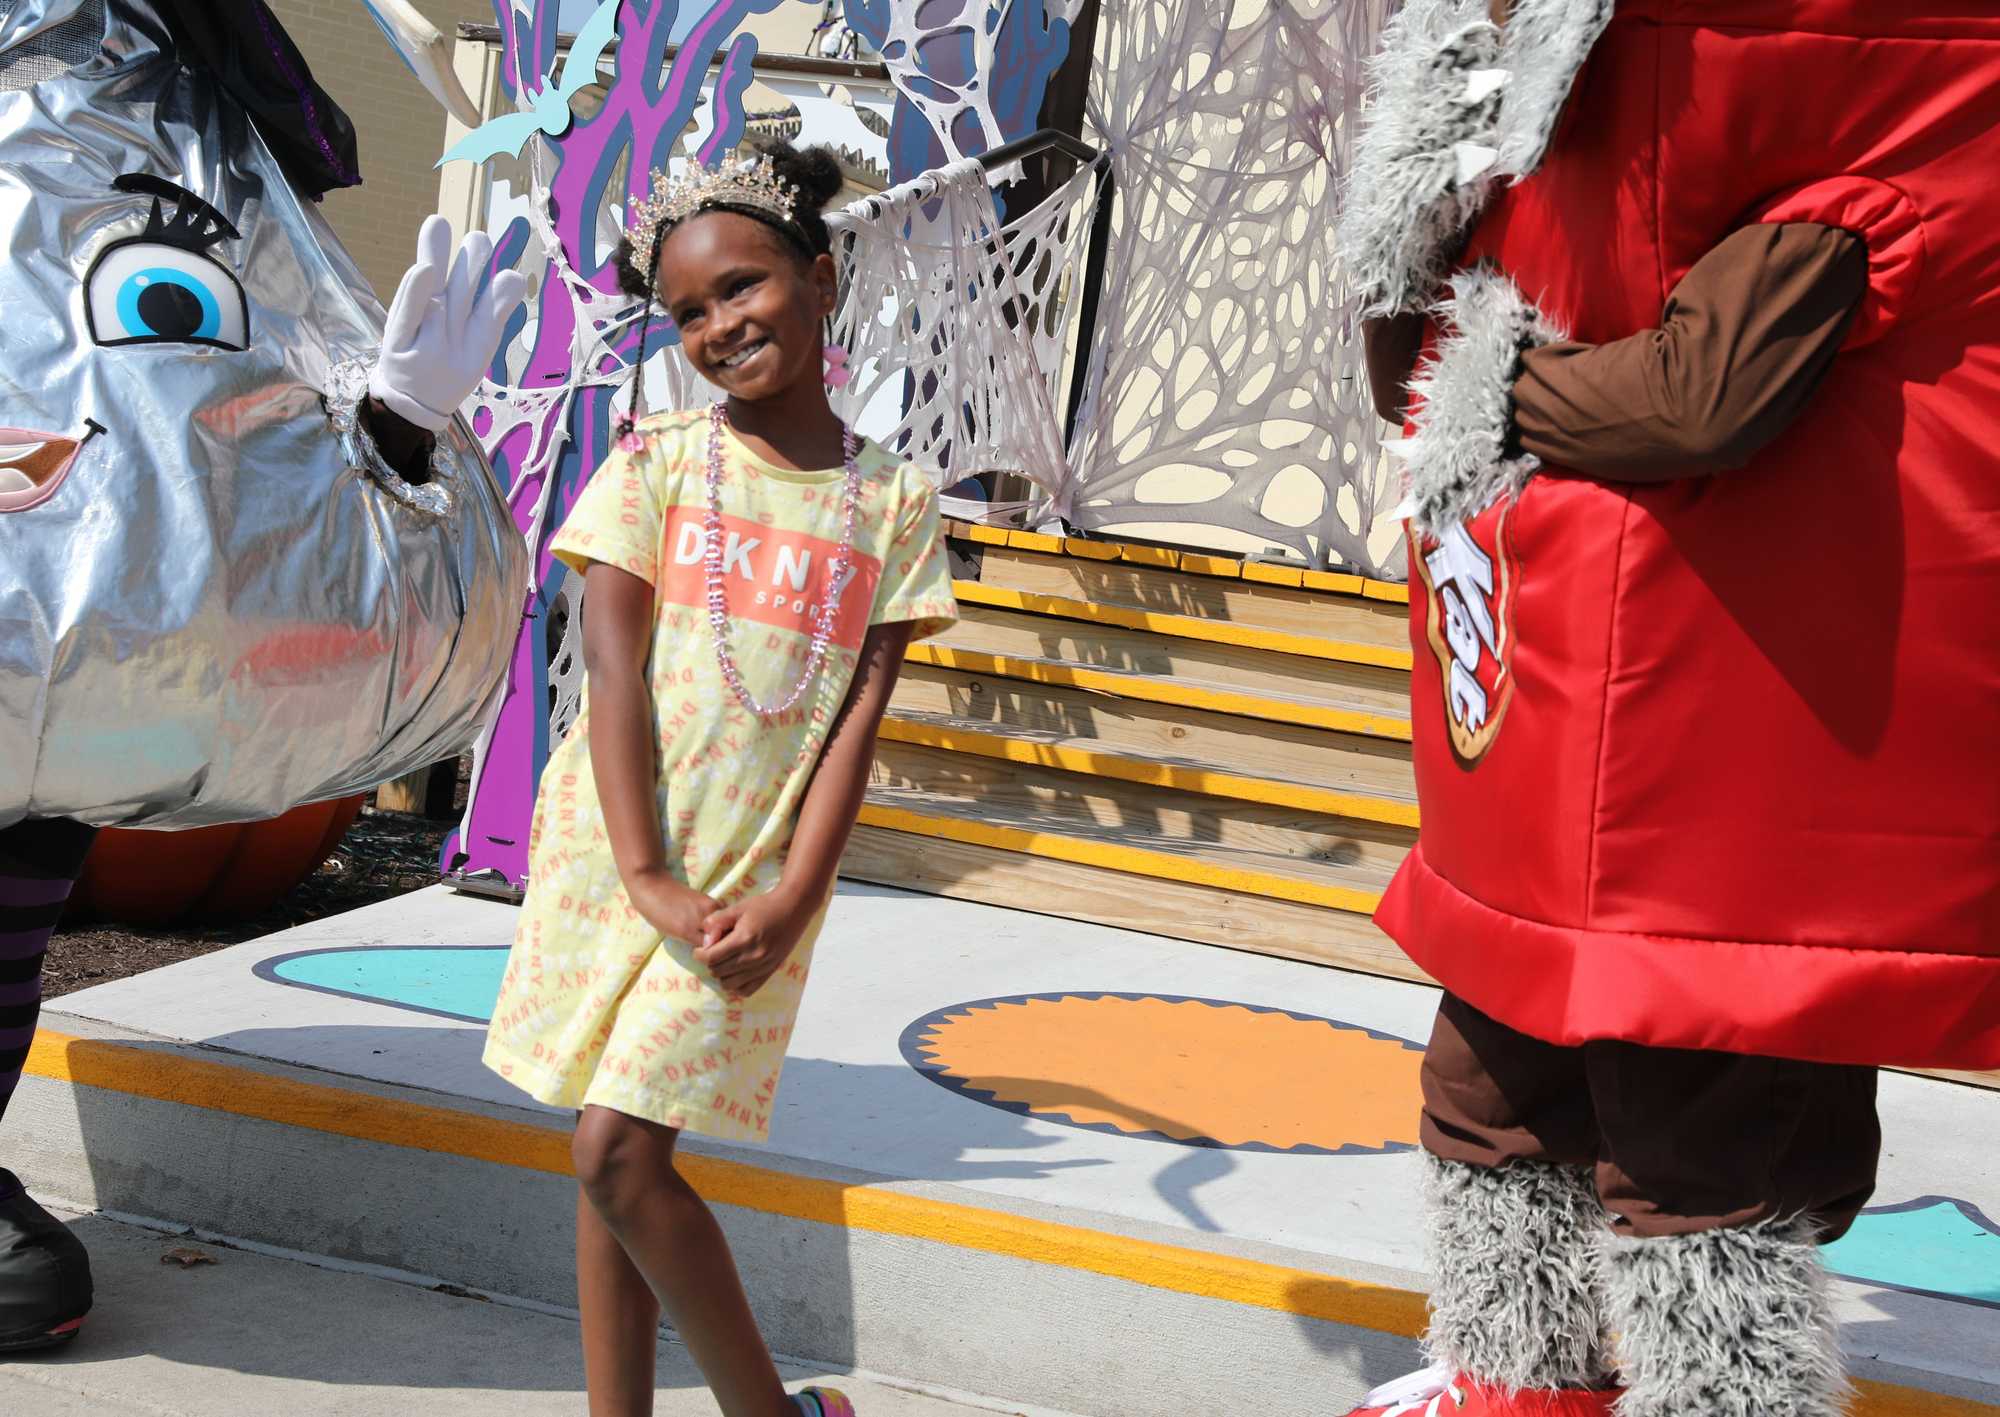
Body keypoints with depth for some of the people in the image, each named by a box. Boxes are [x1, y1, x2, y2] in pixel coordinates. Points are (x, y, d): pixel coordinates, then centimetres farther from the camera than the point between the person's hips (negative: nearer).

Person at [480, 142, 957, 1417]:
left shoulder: (892, 500, 2)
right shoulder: (658, 464, 2)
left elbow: (860, 718, -2)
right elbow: (615, 672, -5)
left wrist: (791, 897, -12)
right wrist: (646, 878, -14)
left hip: (755, 874, -2)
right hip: (611, 850, 2)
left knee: (619, 1153, -10)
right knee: (616, 1160, 7)